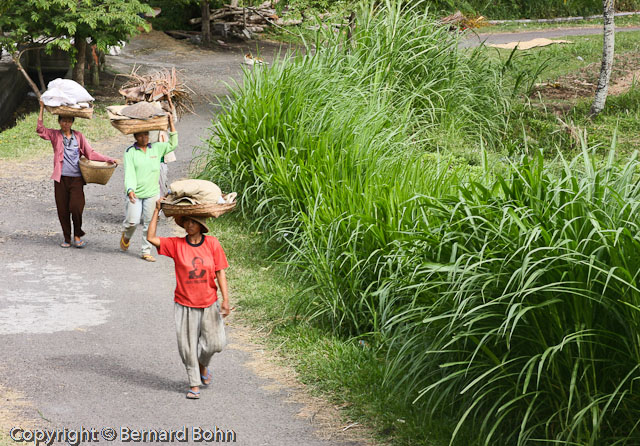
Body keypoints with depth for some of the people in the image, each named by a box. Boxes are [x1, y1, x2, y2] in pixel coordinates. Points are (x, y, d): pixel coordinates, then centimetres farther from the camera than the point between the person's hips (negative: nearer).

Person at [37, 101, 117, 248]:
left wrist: (108, 159, 7)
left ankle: (77, 236, 8)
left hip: (76, 178, 0)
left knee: (76, 207, -12)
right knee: (62, 210, 3)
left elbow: (90, 153, 13)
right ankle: (67, 238, 18)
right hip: (61, 178, 0)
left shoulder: (78, 136, 10)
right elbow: (40, 129, -8)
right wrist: (42, 109, -8)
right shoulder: (55, 135, 7)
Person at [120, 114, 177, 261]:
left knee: (149, 223, 3)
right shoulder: (130, 152, -3)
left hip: (152, 193, 3)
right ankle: (126, 236, 27)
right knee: (132, 221, -7)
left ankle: (146, 252, 12)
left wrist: (171, 124, 2)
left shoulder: (156, 148, 8)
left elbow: (172, 145, 10)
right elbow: (129, 172, -11)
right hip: (135, 193, -3)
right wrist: (130, 190, -26)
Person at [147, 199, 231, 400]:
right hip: (185, 304, 0)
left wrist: (225, 300, -7)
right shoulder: (176, 244, -4)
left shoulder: (212, 243, -4)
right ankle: (194, 384, 19)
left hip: (209, 303, 0)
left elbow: (220, 272, -2)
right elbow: (151, 238, -13)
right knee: (188, 347, 3)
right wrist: (157, 211, -12)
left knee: (214, 343, 2)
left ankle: (203, 365, 35)